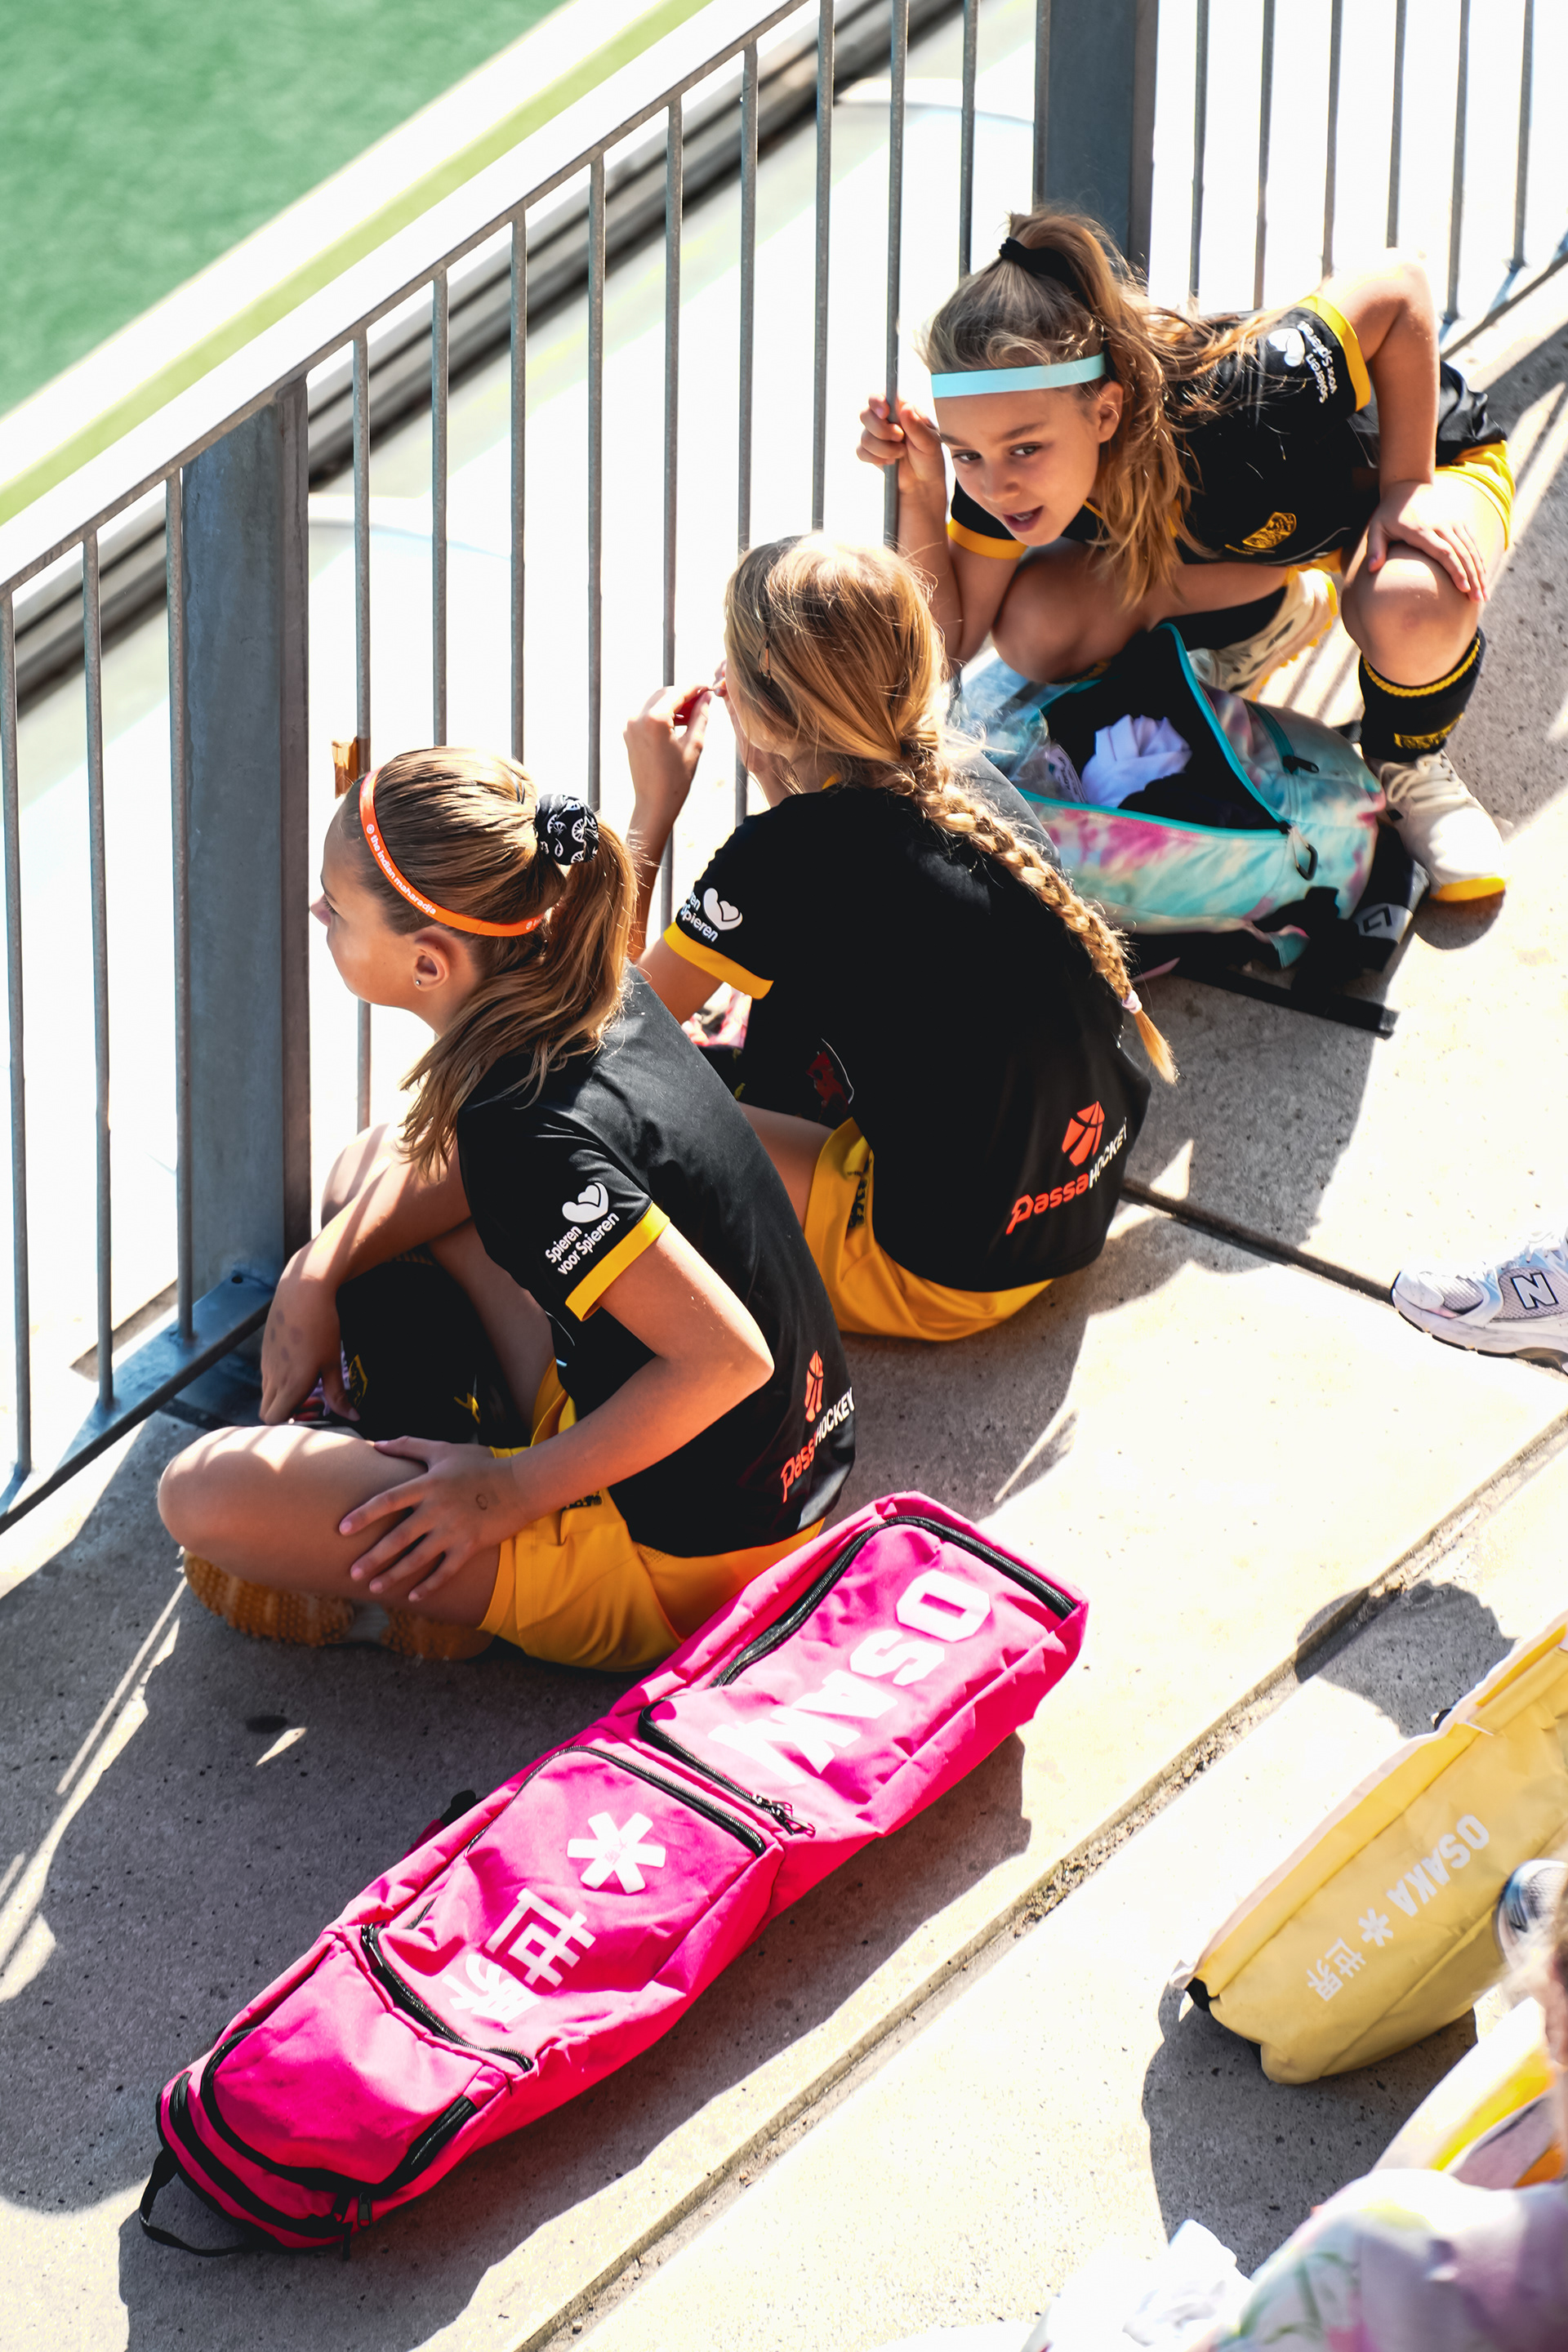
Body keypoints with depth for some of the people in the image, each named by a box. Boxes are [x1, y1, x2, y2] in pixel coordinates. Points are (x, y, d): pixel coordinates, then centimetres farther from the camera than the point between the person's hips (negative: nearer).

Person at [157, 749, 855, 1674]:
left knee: (207, 1493, -20)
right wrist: (319, 1271, 3)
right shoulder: (599, 991, -4)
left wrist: (514, 1490, -21)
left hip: (677, 1562, -9)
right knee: (371, 1170, 19)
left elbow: (727, 1356, -31)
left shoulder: (532, 1136, -30)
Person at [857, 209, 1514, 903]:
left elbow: (1400, 286, -31)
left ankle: (1409, 764, -5)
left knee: (1414, 611, -41)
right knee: (1033, 631, -17)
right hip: (1255, 534, 5)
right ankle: (1272, 611, 11)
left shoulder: (1238, 406, -44)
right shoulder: (1007, 442, -27)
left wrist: (1405, 487, -30)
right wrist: (920, 488, -32)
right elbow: (950, 638, -17)